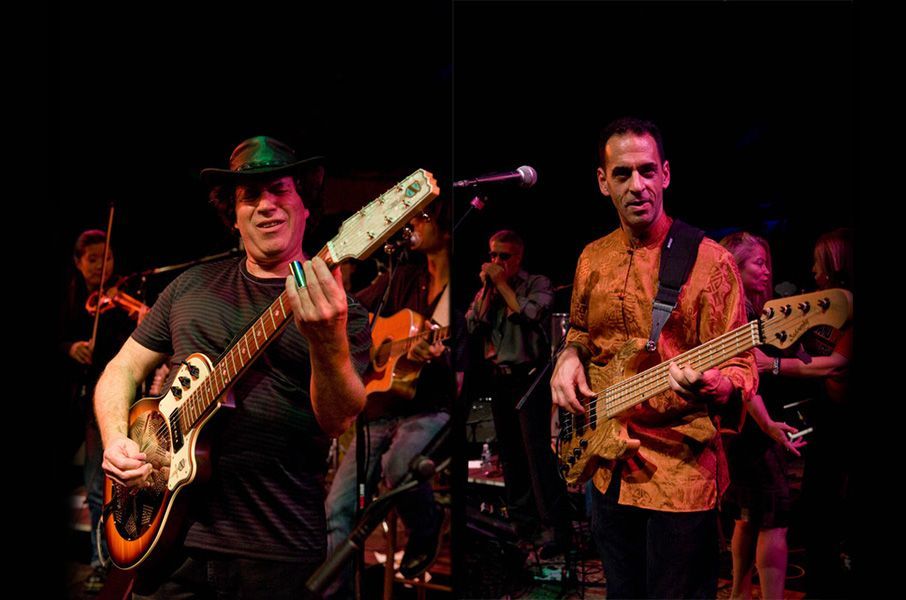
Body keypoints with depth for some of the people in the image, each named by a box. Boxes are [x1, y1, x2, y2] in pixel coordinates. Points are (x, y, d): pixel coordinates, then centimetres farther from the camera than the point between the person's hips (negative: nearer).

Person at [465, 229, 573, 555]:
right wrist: (487, 288, -4)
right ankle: (523, 522, 19)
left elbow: (530, 314, -19)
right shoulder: (487, 289, 13)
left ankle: (555, 527, -11)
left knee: (537, 451, -12)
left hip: (527, 377, -6)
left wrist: (502, 284, -12)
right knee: (510, 454, 10)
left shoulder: (537, 283, -1)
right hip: (497, 379, 6)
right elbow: (474, 325, 1)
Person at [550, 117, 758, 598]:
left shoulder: (708, 261, -11)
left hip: (681, 470, -6)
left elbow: (742, 369, -12)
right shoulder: (592, 260, 7)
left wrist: (709, 386, -34)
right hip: (607, 465, 6)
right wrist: (570, 356, 1)